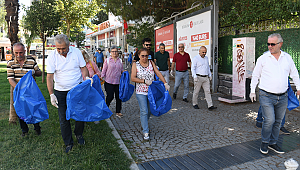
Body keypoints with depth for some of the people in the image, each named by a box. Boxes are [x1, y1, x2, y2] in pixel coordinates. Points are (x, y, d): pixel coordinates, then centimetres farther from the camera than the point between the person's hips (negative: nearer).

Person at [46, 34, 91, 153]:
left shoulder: (76, 52, -6)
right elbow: (49, 77, -8)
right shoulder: (52, 57, -9)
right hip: (61, 92, 0)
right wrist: (51, 94, -12)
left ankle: (79, 134, 34)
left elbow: (83, 67, 4)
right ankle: (68, 143, 22)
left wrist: (86, 77, -17)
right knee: (63, 118, 5)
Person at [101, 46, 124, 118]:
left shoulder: (120, 60, 11)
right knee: (110, 97, -2)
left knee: (119, 97, 5)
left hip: (118, 82, 3)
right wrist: (101, 77, -9)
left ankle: (118, 112, 19)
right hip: (109, 82, -3)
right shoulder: (107, 60, 3)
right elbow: (104, 70, 4)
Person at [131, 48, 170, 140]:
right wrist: (144, 81, -18)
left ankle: (143, 123, 39)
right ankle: (145, 131, -1)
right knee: (144, 111, -8)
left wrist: (165, 83, -11)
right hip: (141, 92, -3)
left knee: (149, 110, 15)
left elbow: (158, 73, -1)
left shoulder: (151, 63, 3)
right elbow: (133, 78, -10)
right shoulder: (135, 64, -3)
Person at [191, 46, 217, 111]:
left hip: (206, 78, 6)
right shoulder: (195, 58, -6)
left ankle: (210, 106, -4)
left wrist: (210, 75, 18)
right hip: (198, 77, -5)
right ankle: (195, 104, 20)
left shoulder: (206, 58, 14)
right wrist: (195, 77, -21)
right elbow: (193, 68, -11)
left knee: (208, 91, -2)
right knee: (196, 91, 4)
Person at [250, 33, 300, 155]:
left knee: (278, 121, 11)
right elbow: (255, 75, 6)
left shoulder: (287, 58, 7)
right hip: (266, 96, -4)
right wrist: (252, 91, 5)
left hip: (282, 97, 4)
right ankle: (265, 142, 12)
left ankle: (273, 143, 26)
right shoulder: (263, 59, -2)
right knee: (269, 120, -10)